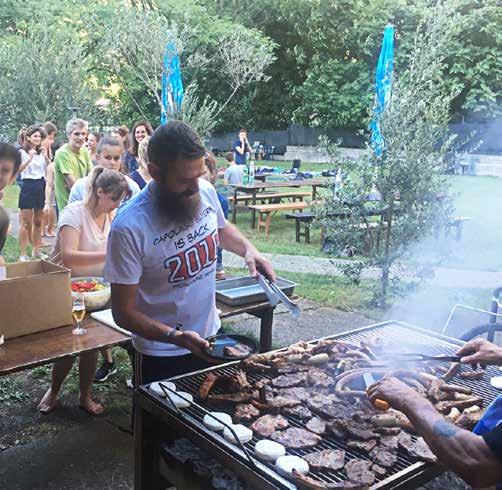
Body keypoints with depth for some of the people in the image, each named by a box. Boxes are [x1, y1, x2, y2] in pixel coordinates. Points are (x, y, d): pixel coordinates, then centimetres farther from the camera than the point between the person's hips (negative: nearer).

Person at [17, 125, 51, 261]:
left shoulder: (42, 152, 10)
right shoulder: (22, 152, -3)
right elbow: (18, 170, -14)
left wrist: (46, 156, -8)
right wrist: (29, 159, -23)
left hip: (41, 186, 5)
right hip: (28, 186, -5)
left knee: (38, 222, 12)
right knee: (26, 223, -4)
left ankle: (36, 250, 22)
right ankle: (23, 254, 0)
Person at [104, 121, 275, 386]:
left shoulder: (205, 191, -10)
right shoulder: (129, 227, -27)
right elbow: (123, 312, -20)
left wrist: (248, 249, -5)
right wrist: (176, 337, -33)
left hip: (211, 336, 6)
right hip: (162, 356, -5)